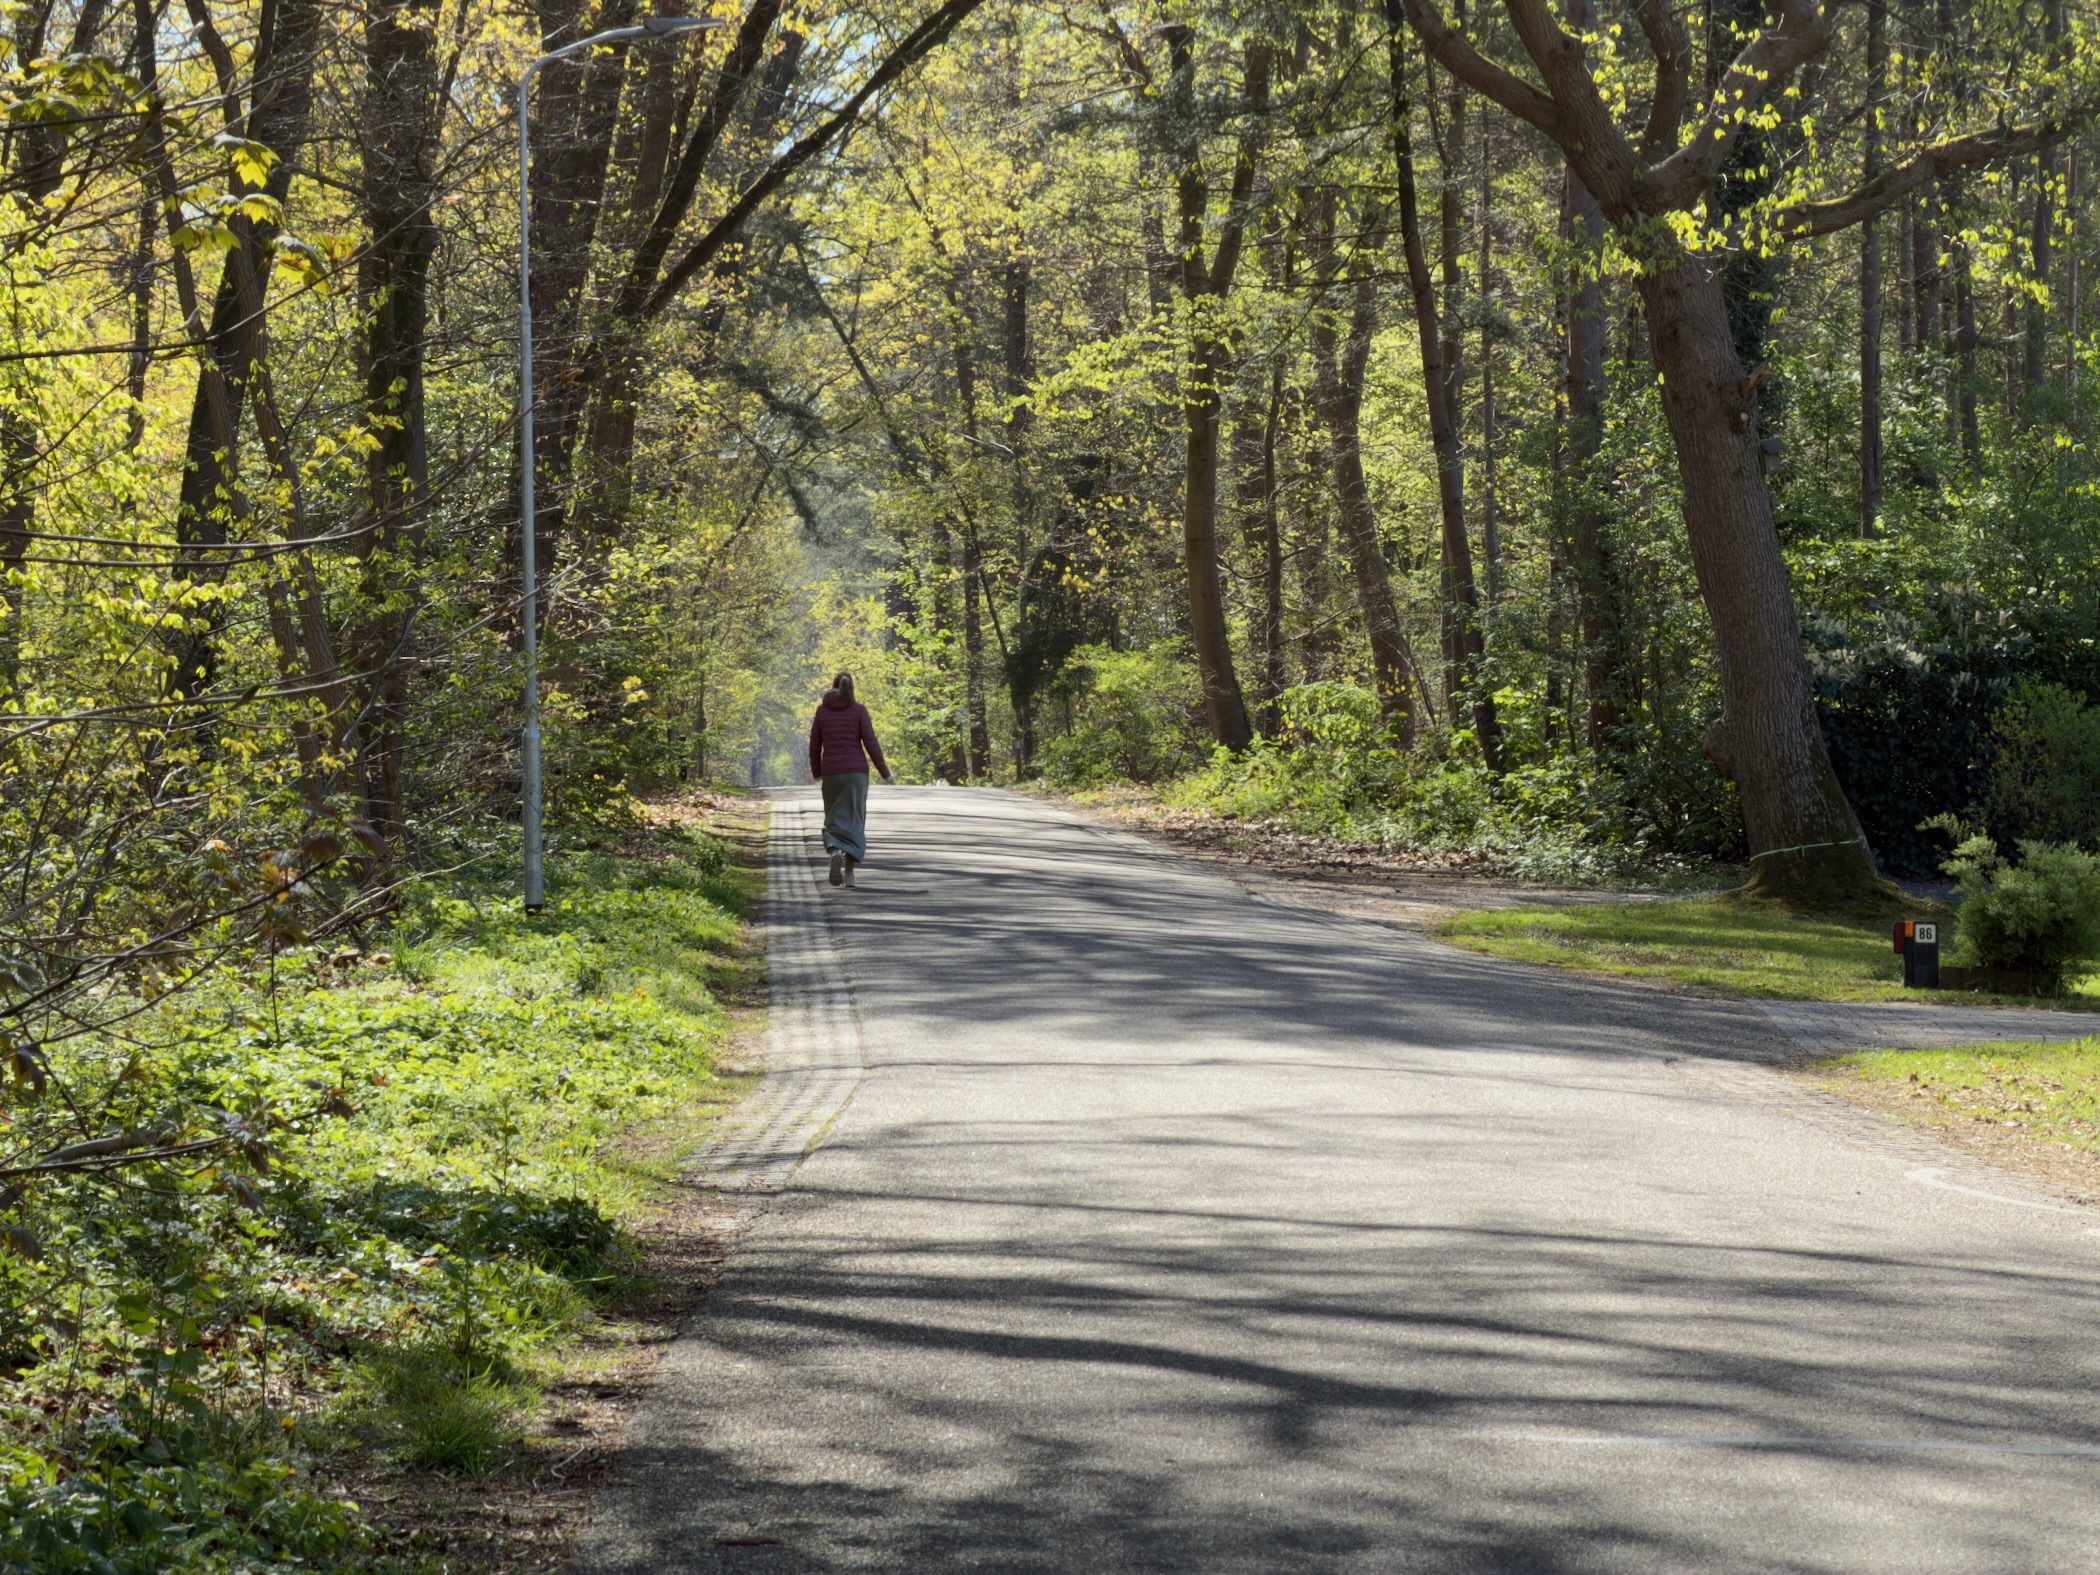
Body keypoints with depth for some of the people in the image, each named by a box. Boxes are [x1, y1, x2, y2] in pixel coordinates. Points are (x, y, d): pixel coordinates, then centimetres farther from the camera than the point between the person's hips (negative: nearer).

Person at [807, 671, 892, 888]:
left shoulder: (822, 710, 4)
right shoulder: (859, 710, -2)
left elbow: (814, 746, 6)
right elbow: (870, 743, -7)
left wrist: (817, 773, 22)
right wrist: (885, 772, 2)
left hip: (831, 772, 1)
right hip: (856, 771, -1)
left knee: (835, 821, 10)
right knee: (853, 821, 7)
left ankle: (835, 852, -22)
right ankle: (849, 873, 0)